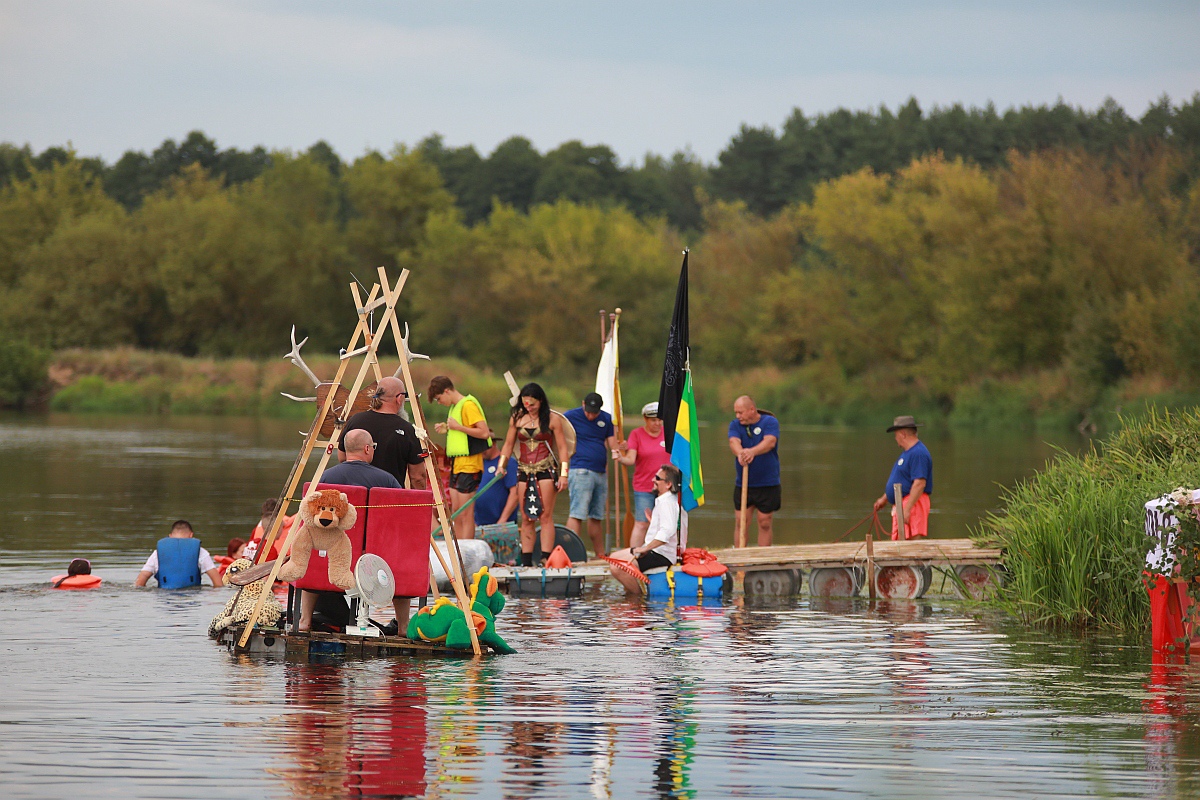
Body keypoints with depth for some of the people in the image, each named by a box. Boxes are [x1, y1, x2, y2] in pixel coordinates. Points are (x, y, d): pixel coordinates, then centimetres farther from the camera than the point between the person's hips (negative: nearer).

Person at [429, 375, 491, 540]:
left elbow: (484, 432, -19)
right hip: (456, 464, 10)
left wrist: (458, 427, -18)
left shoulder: (468, 405, -13)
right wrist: (447, 429, 11)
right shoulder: (454, 407, 16)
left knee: (466, 514, -8)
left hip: (469, 465, -10)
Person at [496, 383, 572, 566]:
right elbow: (508, 444, 15)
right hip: (524, 471, 4)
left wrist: (563, 474, -6)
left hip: (546, 470, -4)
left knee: (545, 516, -9)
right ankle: (526, 562, 5)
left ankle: (545, 560, -12)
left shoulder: (553, 419, -1)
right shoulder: (516, 419, 9)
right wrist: (501, 465, 1)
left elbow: (562, 447, 0)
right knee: (526, 518, 3)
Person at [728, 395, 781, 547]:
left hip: (767, 484, -2)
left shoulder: (770, 422, -5)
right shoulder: (735, 425, 3)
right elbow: (734, 442, -16)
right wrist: (740, 453, -41)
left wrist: (752, 451, -43)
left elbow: (770, 442, -23)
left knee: (765, 523, 4)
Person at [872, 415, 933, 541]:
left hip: (912, 502, -11)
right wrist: (884, 498, 31)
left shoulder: (918, 453, -16)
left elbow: (920, 484, -24)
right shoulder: (907, 452, 19)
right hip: (901, 503, 11)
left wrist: (907, 509, -27)